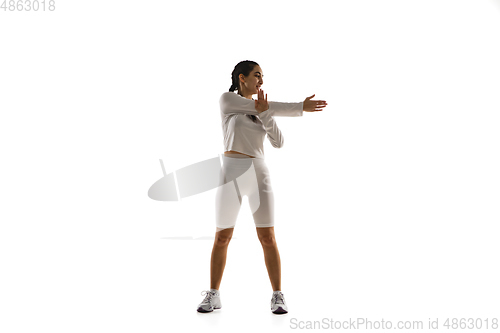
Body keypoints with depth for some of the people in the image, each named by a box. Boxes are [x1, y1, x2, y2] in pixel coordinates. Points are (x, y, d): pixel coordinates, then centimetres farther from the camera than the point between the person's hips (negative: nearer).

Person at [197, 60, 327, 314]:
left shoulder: (263, 112, 18)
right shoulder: (226, 99, 1)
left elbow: (278, 142, 1)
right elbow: (270, 109, -7)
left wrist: (263, 111, -12)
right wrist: (301, 107, -5)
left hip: (258, 175, 3)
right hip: (230, 176, -3)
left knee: (267, 238, -4)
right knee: (222, 238, 1)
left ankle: (277, 297, 7)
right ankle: (213, 296, 16)